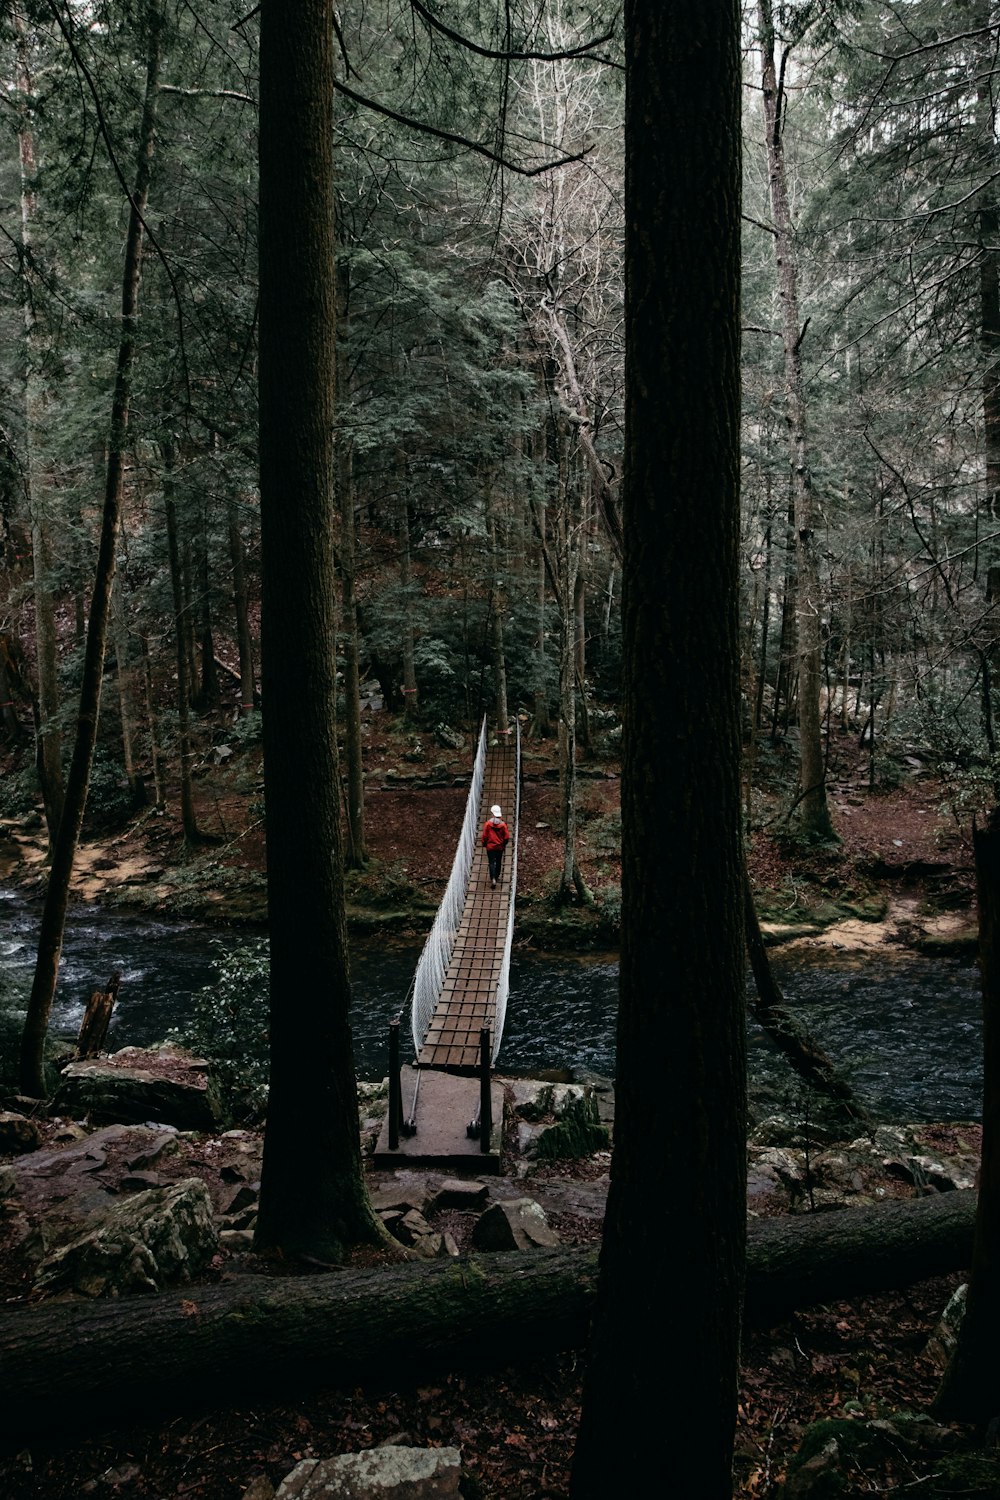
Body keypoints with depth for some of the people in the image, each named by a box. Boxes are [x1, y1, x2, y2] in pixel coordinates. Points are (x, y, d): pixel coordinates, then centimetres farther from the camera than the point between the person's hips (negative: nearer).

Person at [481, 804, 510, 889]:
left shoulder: (488, 823, -14)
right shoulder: (503, 824, -10)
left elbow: (484, 836, -7)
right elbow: (507, 837, -5)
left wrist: (484, 844, 10)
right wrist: (504, 844, 14)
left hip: (490, 847, -2)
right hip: (500, 847, 2)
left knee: (491, 863, -1)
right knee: (498, 862, 20)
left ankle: (493, 879, -16)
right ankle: (497, 876, 36)